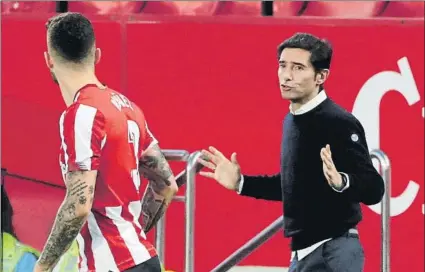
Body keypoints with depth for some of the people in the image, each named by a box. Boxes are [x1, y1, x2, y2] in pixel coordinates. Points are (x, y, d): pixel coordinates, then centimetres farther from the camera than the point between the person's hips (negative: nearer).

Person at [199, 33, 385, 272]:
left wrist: (340, 182, -39)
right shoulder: (292, 120, 12)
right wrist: (240, 183, 23)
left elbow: (373, 189, -21)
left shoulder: (340, 123, -15)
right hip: (303, 252, 10)